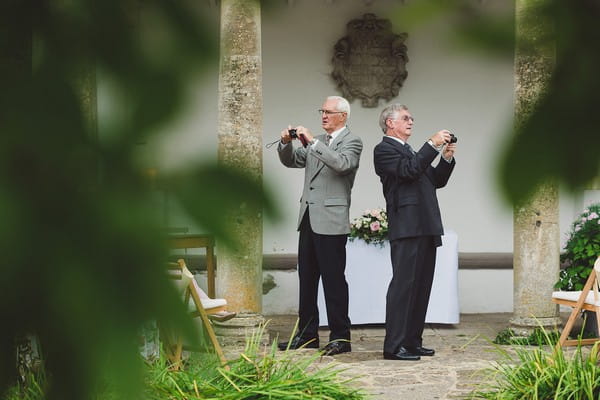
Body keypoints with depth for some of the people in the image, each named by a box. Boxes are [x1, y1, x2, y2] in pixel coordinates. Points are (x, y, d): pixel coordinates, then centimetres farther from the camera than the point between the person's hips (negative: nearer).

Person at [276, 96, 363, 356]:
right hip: (309, 219, 8)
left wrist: (312, 142, -25)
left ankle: (340, 337, 0)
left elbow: (341, 164, -24)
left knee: (333, 280, -5)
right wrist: (286, 143, -1)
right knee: (306, 278, 11)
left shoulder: (352, 142, -4)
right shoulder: (316, 143, 18)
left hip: (331, 221, -8)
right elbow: (291, 161, 18)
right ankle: (307, 334, 19)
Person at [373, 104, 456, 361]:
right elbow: (410, 170, -19)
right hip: (407, 228, -9)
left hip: (426, 229, 9)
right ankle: (394, 346, -9)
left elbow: (436, 181, 22)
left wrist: (446, 157, 8)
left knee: (422, 285, 9)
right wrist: (433, 145, -15)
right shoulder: (384, 149, -3)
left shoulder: (411, 151, 25)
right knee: (404, 284, -10)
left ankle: (412, 342, 14)